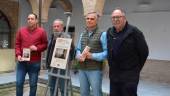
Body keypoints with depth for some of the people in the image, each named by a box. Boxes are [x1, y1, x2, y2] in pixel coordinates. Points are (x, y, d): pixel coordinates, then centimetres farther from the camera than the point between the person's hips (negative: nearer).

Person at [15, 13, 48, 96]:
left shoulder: (41, 31, -1)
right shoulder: (21, 30, 6)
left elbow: (45, 45, 3)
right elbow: (17, 44, 7)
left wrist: (37, 48, -14)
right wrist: (18, 55, -7)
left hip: (35, 63, -2)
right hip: (22, 62, 2)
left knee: (33, 84, 8)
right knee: (19, 83, 6)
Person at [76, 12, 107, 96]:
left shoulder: (102, 34, -6)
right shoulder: (82, 34, 14)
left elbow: (107, 52, -12)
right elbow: (78, 49, 16)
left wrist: (92, 56, -20)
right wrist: (79, 56, -6)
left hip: (95, 70, -6)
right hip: (82, 69, 6)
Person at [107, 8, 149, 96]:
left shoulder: (134, 32, -11)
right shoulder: (109, 32, 6)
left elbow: (144, 52, -6)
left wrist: (136, 68, 1)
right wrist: (112, 66, 12)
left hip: (129, 76, -5)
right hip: (113, 75, 6)